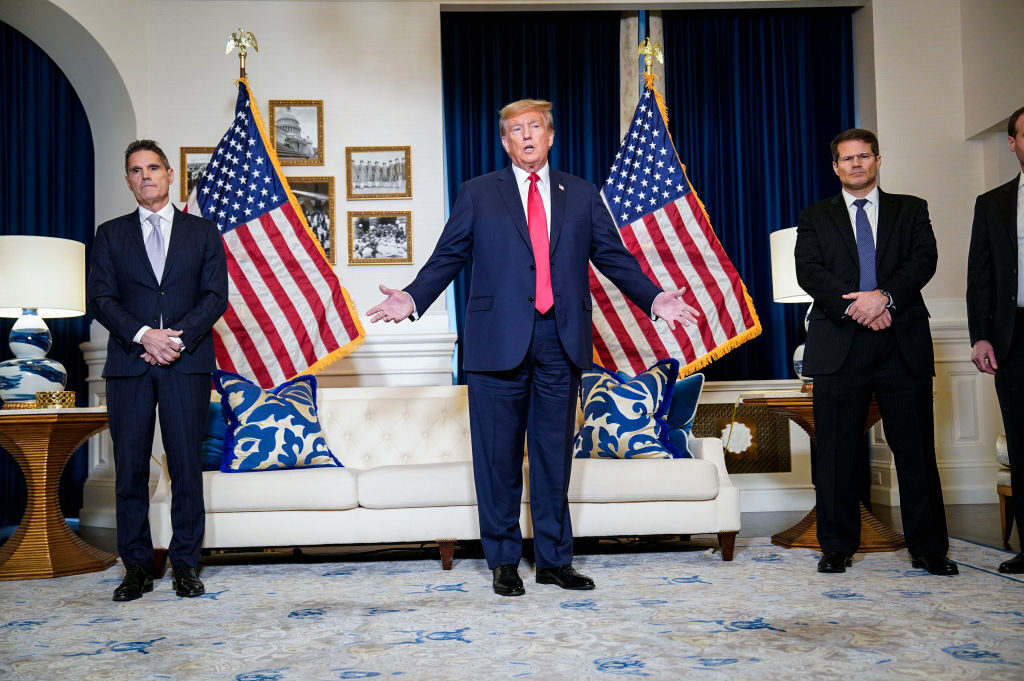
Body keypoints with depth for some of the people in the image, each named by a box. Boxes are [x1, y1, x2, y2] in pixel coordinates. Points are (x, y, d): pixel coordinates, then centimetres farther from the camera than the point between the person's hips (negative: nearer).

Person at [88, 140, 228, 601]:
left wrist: (178, 339, -11)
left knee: (186, 465, -1)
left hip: (187, 364, -1)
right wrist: (143, 335, -12)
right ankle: (137, 567, 11)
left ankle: (185, 564, 8)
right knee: (130, 467, 2)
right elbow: (100, 298, 4)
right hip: (128, 365, 1)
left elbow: (216, 296, 3)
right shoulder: (110, 234, 14)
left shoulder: (203, 232, 12)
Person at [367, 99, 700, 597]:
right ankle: (504, 561, 17)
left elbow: (614, 258, 12)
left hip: (561, 341, 2)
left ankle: (554, 559, 19)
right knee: (499, 454, 3)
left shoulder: (582, 195, 14)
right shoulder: (478, 193, 10)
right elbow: (447, 257, 5)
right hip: (500, 340, -1)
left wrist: (653, 299, -1)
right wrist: (411, 299, -10)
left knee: (555, 453, 8)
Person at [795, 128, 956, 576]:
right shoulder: (815, 218, 15)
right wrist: (851, 305, -14)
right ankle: (838, 547, 12)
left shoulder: (911, 210, 16)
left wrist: (885, 296, -16)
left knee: (916, 450, 2)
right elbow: (808, 270, 0)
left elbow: (924, 260, 1)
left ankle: (928, 548, 12)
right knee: (836, 453, 2)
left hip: (903, 342, 0)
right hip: (840, 345, 0)